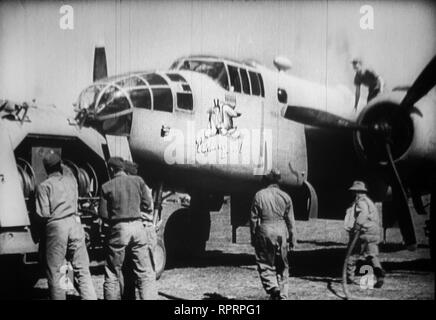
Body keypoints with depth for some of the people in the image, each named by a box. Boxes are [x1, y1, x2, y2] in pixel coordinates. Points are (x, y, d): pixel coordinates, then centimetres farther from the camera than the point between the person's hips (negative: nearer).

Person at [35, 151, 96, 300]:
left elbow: (44, 213, -9)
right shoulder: (71, 180, 9)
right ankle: (90, 297, 7)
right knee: (82, 269, 10)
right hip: (75, 223, 4)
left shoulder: (44, 186, -5)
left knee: (55, 272, 6)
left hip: (56, 226, -4)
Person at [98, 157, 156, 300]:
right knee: (145, 273, 3)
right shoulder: (138, 181, 4)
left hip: (118, 229, -1)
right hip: (138, 227, 1)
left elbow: (103, 214, -2)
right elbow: (147, 205, 4)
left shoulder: (107, 187, 0)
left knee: (112, 273, 11)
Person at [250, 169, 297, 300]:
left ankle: (272, 287, -16)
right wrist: (292, 239, 10)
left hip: (265, 232, -2)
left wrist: (253, 237, 7)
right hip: (281, 232, 2)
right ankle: (282, 295, 18)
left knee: (265, 265, 6)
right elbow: (290, 220, 3)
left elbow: (253, 218, -1)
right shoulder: (285, 196, 1)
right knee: (282, 266, 13)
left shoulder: (259, 195, -3)